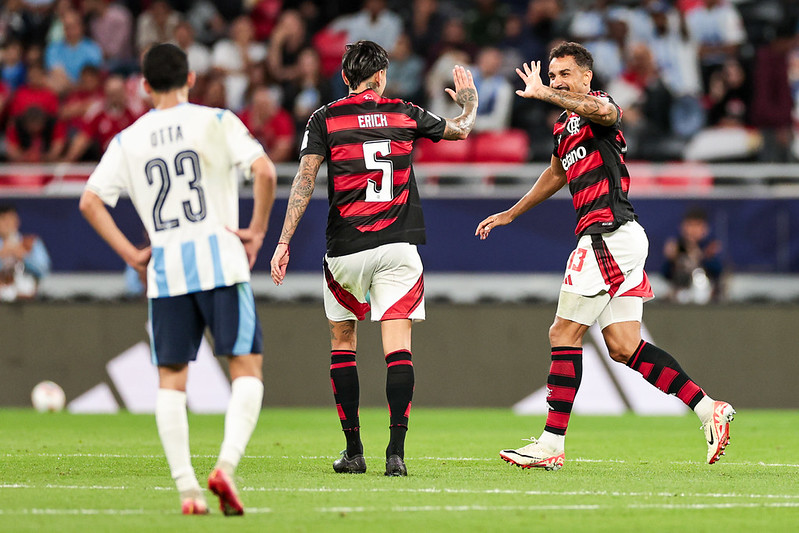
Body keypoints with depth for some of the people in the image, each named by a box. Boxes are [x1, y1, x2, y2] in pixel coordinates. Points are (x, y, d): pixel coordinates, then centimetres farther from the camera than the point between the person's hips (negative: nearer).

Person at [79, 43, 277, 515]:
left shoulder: (128, 140, 10)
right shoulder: (215, 122, 2)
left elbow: (90, 201, 4)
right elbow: (265, 171, -11)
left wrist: (132, 255, 8)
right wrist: (256, 231, 0)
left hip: (164, 270, 3)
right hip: (219, 258, -3)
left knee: (171, 380, 8)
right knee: (247, 367, 1)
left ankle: (187, 489, 0)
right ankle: (226, 466, -19)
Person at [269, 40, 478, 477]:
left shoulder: (324, 119, 1)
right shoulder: (405, 115, 7)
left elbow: (305, 179, -8)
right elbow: (462, 129, 24)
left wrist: (284, 241, -7)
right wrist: (468, 99, 45)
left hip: (345, 249, 0)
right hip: (397, 245, 0)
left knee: (342, 342, 15)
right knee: (397, 347, -4)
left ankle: (353, 451, 13)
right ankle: (396, 452, -17)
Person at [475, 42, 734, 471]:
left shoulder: (600, 106, -6)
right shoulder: (564, 127, 22)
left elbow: (602, 111, -33)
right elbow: (556, 175, 40)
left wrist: (543, 94, -37)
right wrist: (509, 215, 48)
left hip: (610, 233, -9)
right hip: (613, 239, 9)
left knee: (564, 335, -6)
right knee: (622, 347, 5)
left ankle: (552, 443, -4)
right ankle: (708, 408, 3)